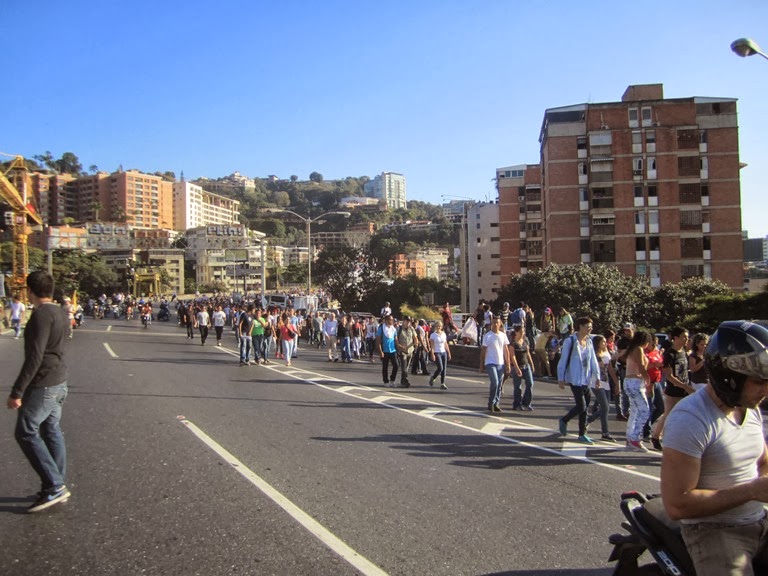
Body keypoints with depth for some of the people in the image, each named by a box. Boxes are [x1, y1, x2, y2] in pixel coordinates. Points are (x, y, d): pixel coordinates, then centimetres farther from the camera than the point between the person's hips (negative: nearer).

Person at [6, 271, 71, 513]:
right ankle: (58, 486, 18)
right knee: (52, 432, 13)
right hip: (59, 383, 9)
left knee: (26, 433, -1)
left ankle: (54, 486, -1)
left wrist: (17, 391, -20)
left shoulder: (41, 314, -18)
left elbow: (34, 357, -23)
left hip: (43, 385, -9)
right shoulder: (61, 313, 9)